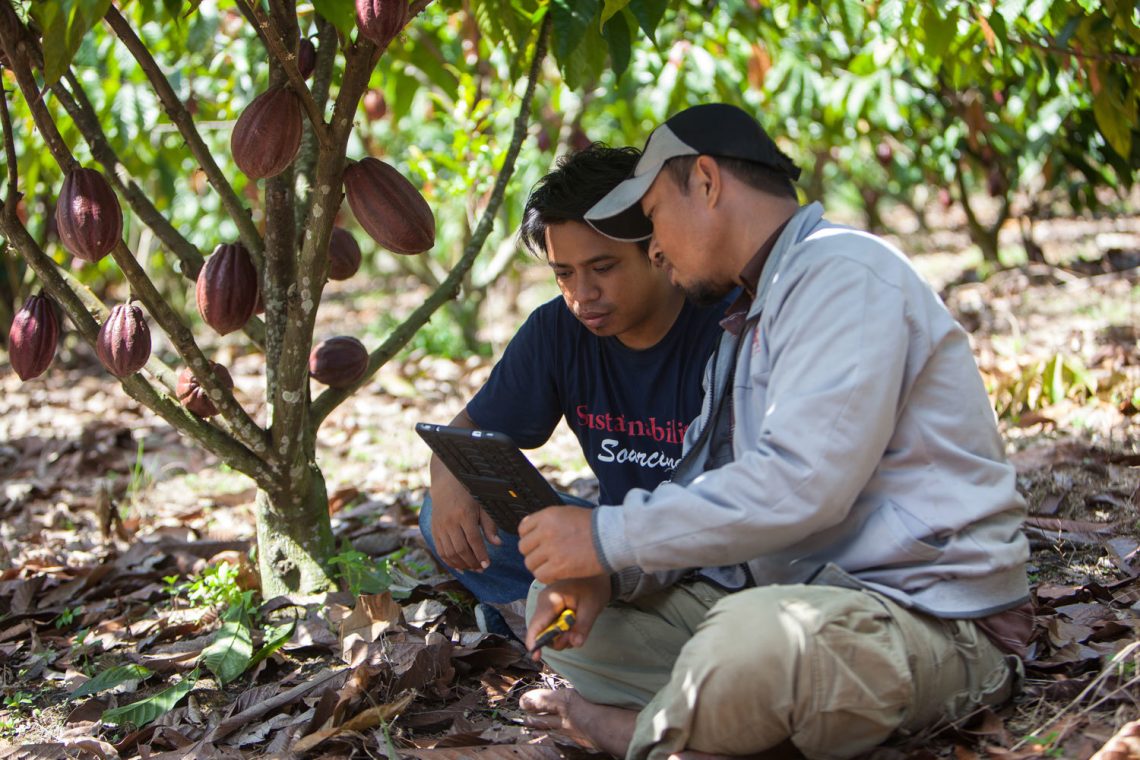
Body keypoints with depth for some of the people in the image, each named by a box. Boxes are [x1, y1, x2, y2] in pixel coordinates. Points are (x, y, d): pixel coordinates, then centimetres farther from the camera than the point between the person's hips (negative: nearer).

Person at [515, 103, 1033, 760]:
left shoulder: (845, 273, -14)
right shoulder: (748, 319, 19)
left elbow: (800, 487, -25)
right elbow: (705, 486, 17)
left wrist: (609, 538, -20)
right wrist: (607, 574, -2)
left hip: (931, 617, -9)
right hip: (789, 594, 10)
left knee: (751, 638, -41)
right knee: (558, 603, 7)